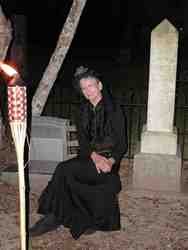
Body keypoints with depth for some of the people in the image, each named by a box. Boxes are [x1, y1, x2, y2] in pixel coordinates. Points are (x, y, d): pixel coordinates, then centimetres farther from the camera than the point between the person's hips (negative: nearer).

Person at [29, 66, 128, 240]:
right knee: (65, 172, -26)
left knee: (64, 170, -24)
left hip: (109, 159, -5)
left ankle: (54, 217, -12)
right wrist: (94, 156, -18)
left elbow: (122, 144, -6)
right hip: (89, 156, 5)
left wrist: (110, 161, -24)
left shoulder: (114, 110, -5)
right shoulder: (84, 111, 11)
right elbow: (83, 142, 3)